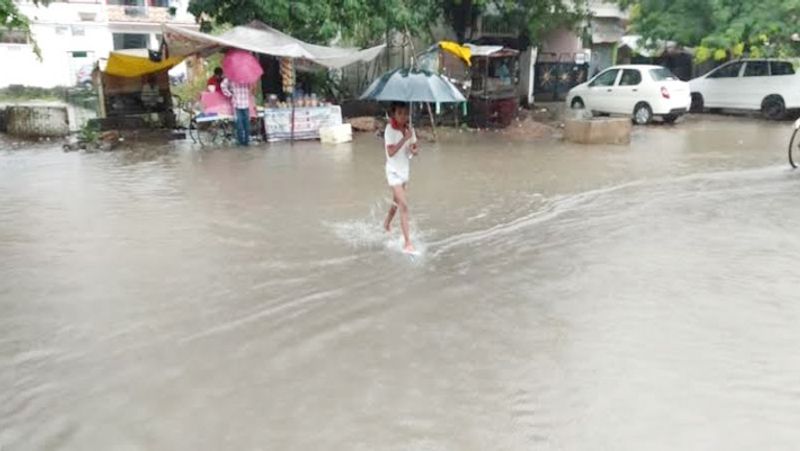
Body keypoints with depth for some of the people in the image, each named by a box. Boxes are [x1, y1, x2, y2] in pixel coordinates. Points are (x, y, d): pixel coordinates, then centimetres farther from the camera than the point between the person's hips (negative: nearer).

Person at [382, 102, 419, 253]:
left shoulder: (409, 128, 0)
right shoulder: (390, 129, -17)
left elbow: (415, 148, 6)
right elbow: (391, 152, -26)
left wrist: (414, 150, -17)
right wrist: (405, 138, -30)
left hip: (404, 170, 7)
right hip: (394, 171, -7)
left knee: (397, 202, 24)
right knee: (404, 206, -16)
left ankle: (387, 224, 52)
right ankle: (407, 242, -15)